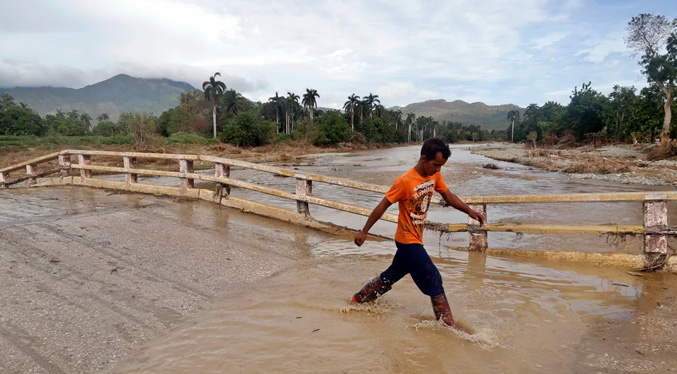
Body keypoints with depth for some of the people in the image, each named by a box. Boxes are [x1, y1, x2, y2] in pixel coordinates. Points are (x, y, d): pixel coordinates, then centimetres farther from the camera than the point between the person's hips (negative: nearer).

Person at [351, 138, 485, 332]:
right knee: (433, 280, -4)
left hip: (415, 239, 8)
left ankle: (359, 299, 35)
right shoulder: (405, 181, -22)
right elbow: (382, 206, -17)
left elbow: (448, 195, 12)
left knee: (391, 275, 19)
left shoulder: (435, 176, 0)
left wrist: (469, 211, -1)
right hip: (408, 240, -8)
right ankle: (448, 324, 7)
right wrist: (364, 232, -13)